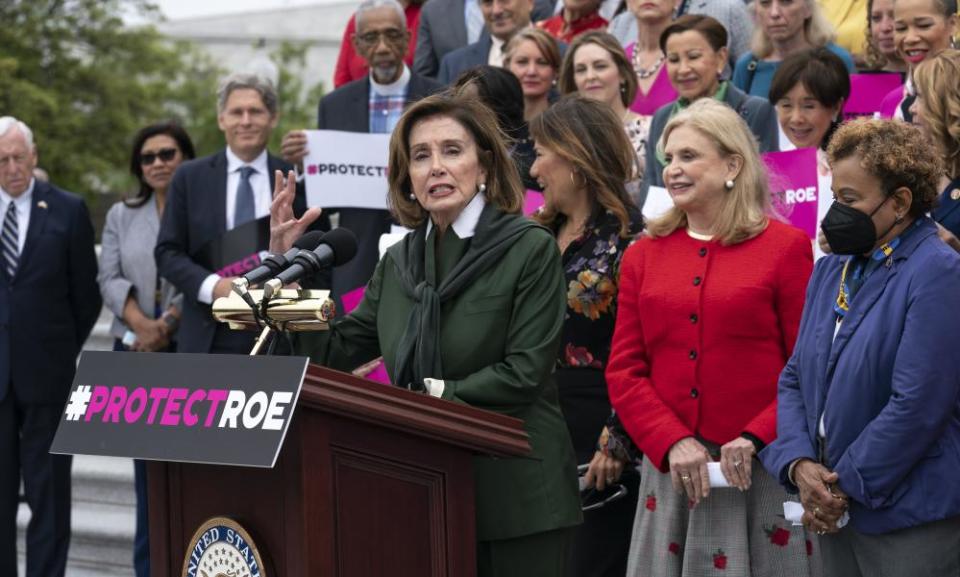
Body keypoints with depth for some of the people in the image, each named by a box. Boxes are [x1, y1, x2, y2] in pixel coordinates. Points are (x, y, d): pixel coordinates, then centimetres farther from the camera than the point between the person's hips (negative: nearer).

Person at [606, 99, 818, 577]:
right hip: (669, 472, 3)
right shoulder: (643, 256, 11)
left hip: (759, 471, -3)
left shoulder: (786, 247, 0)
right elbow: (623, 372, 6)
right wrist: (674, 443, -8)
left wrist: (755, 439, -15)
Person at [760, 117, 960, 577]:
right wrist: (798, 464, -6)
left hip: (911, 522, -7)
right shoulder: (831, 272, 13)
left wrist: (846, 485, -14)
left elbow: (917, 405, -19)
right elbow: (795, 378, 12)